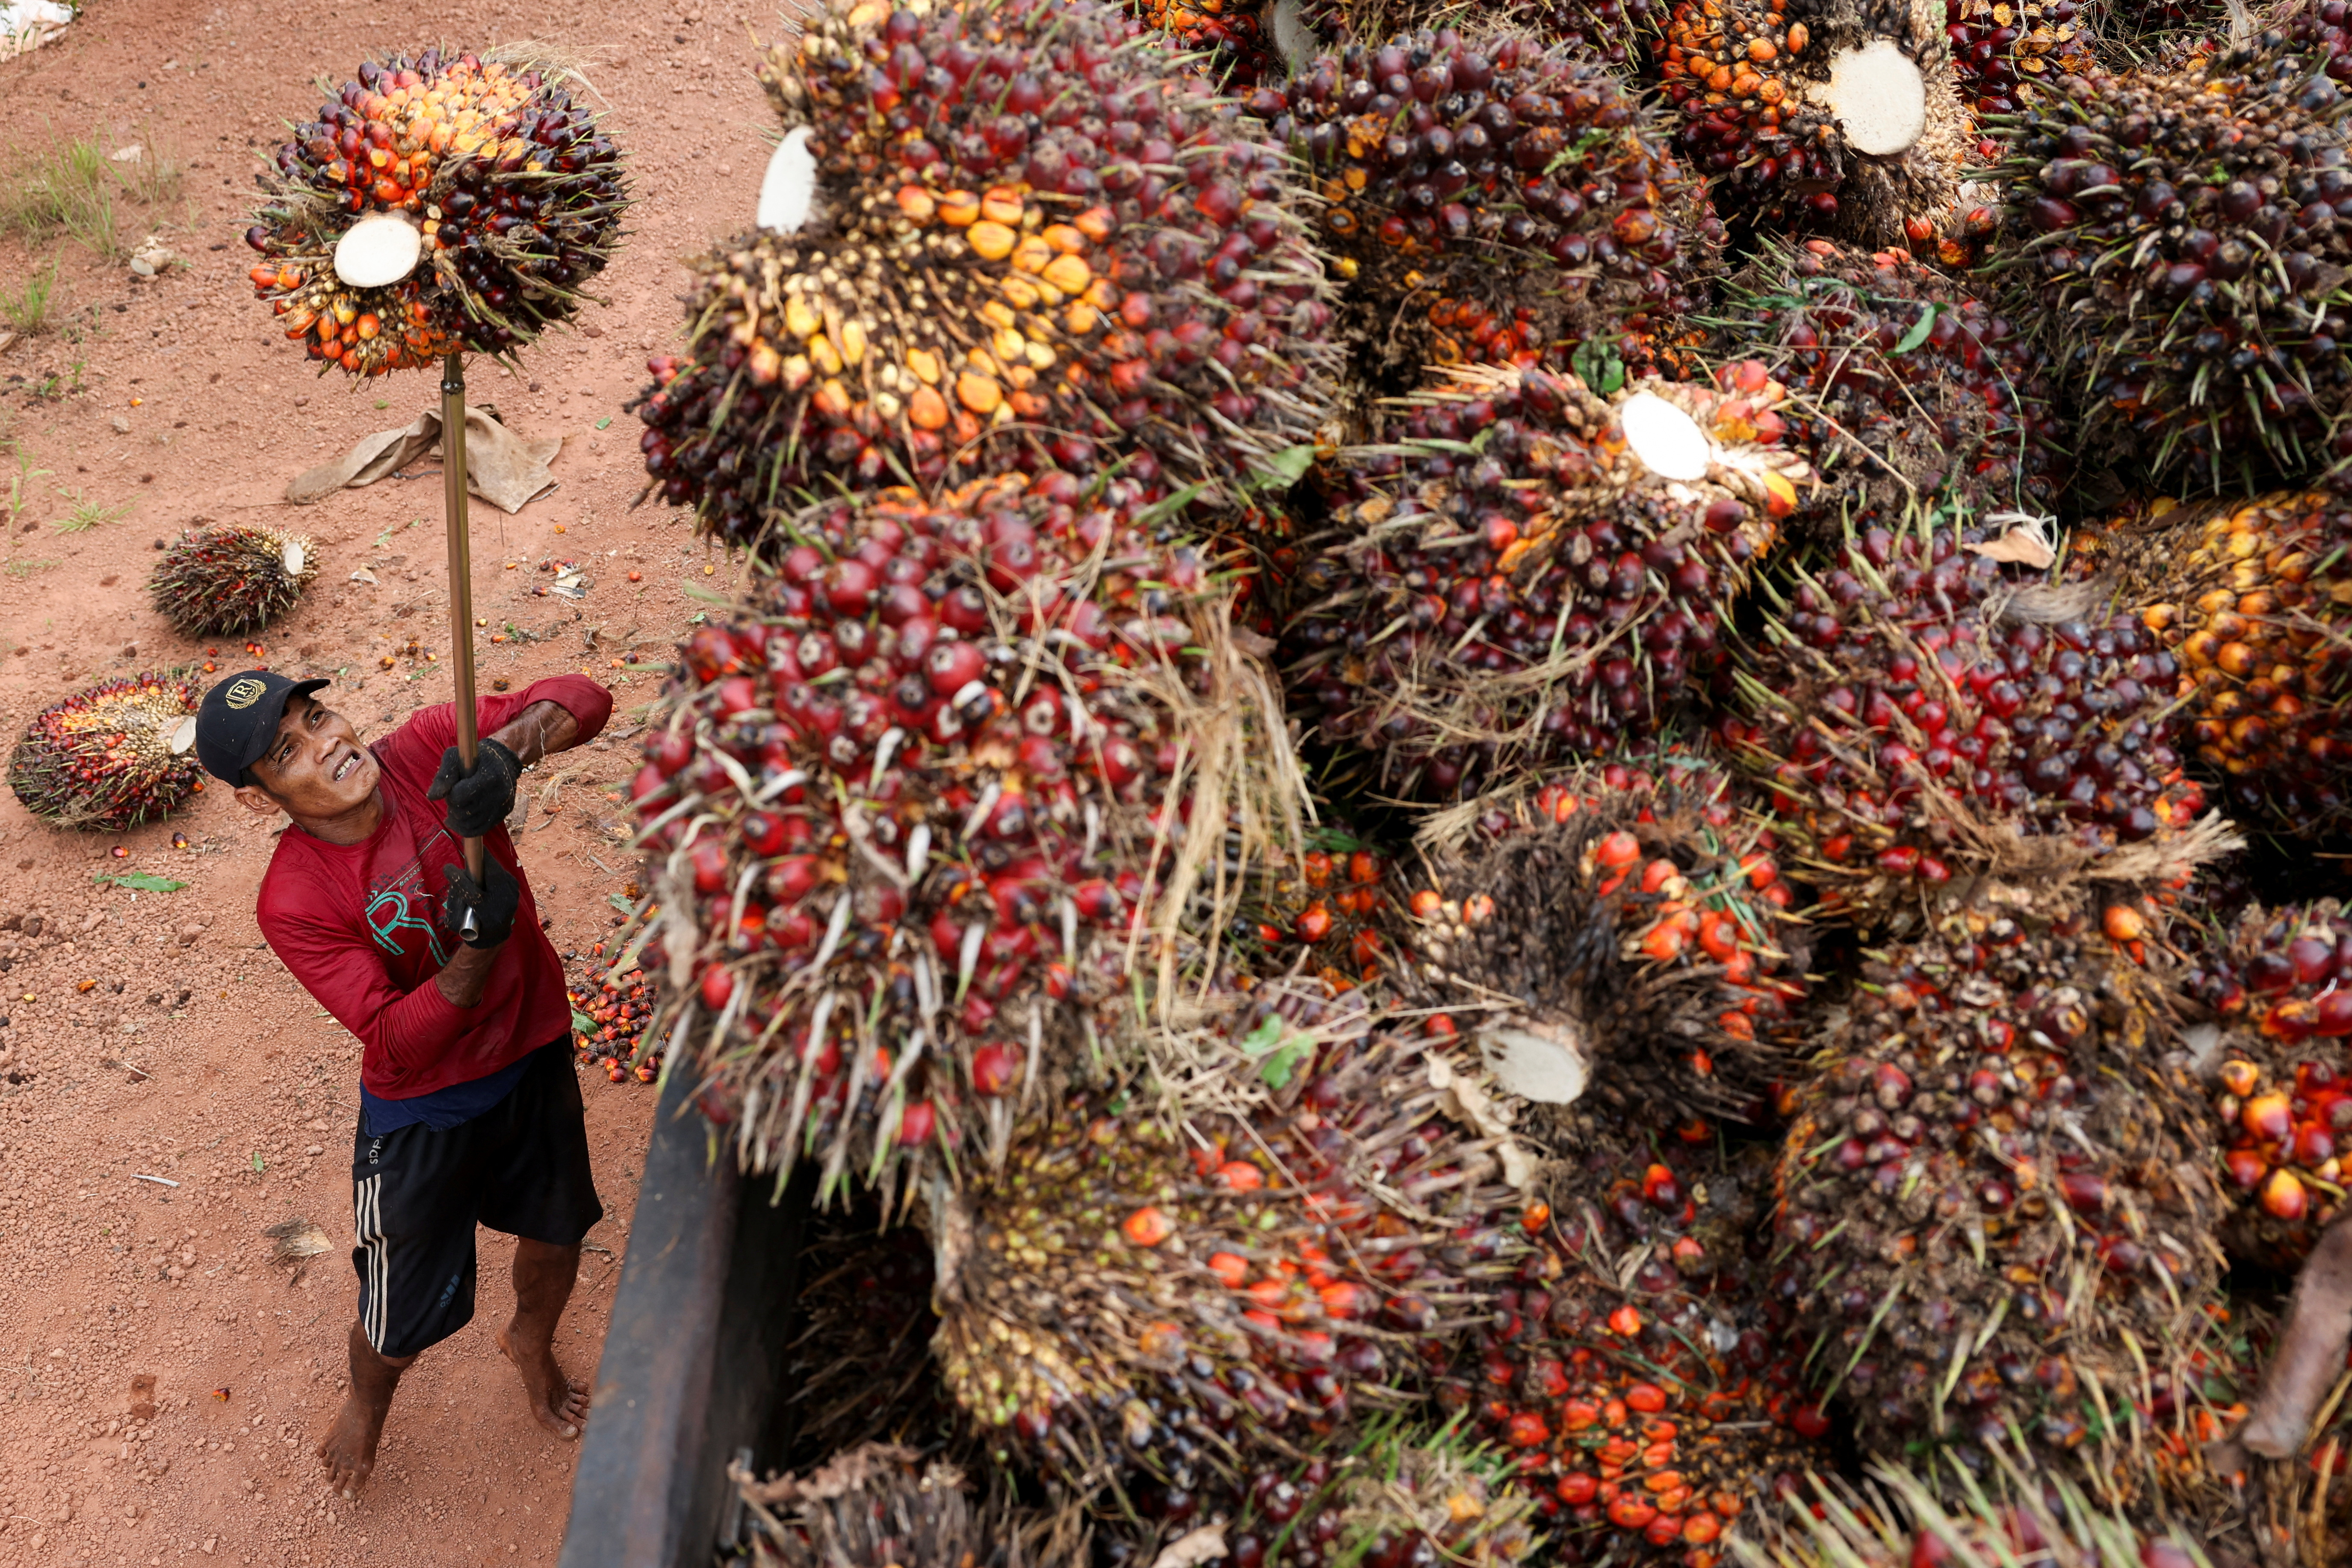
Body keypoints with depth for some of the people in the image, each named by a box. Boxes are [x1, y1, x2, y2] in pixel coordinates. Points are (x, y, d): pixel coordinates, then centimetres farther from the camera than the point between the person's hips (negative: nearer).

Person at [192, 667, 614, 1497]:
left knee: (556, 1234, 27)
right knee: (406, 1316, 15)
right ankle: (367, 1404, 53)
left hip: (537, 1053, 4)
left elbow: (583, 699, -23)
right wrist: (479, 946, -41)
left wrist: (506, 749, -41)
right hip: (423, 1115, -3)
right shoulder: (293, 904, -27)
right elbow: (399, 1042, -27)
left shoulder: (427, 750, -18)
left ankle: (531, 1342, 63)